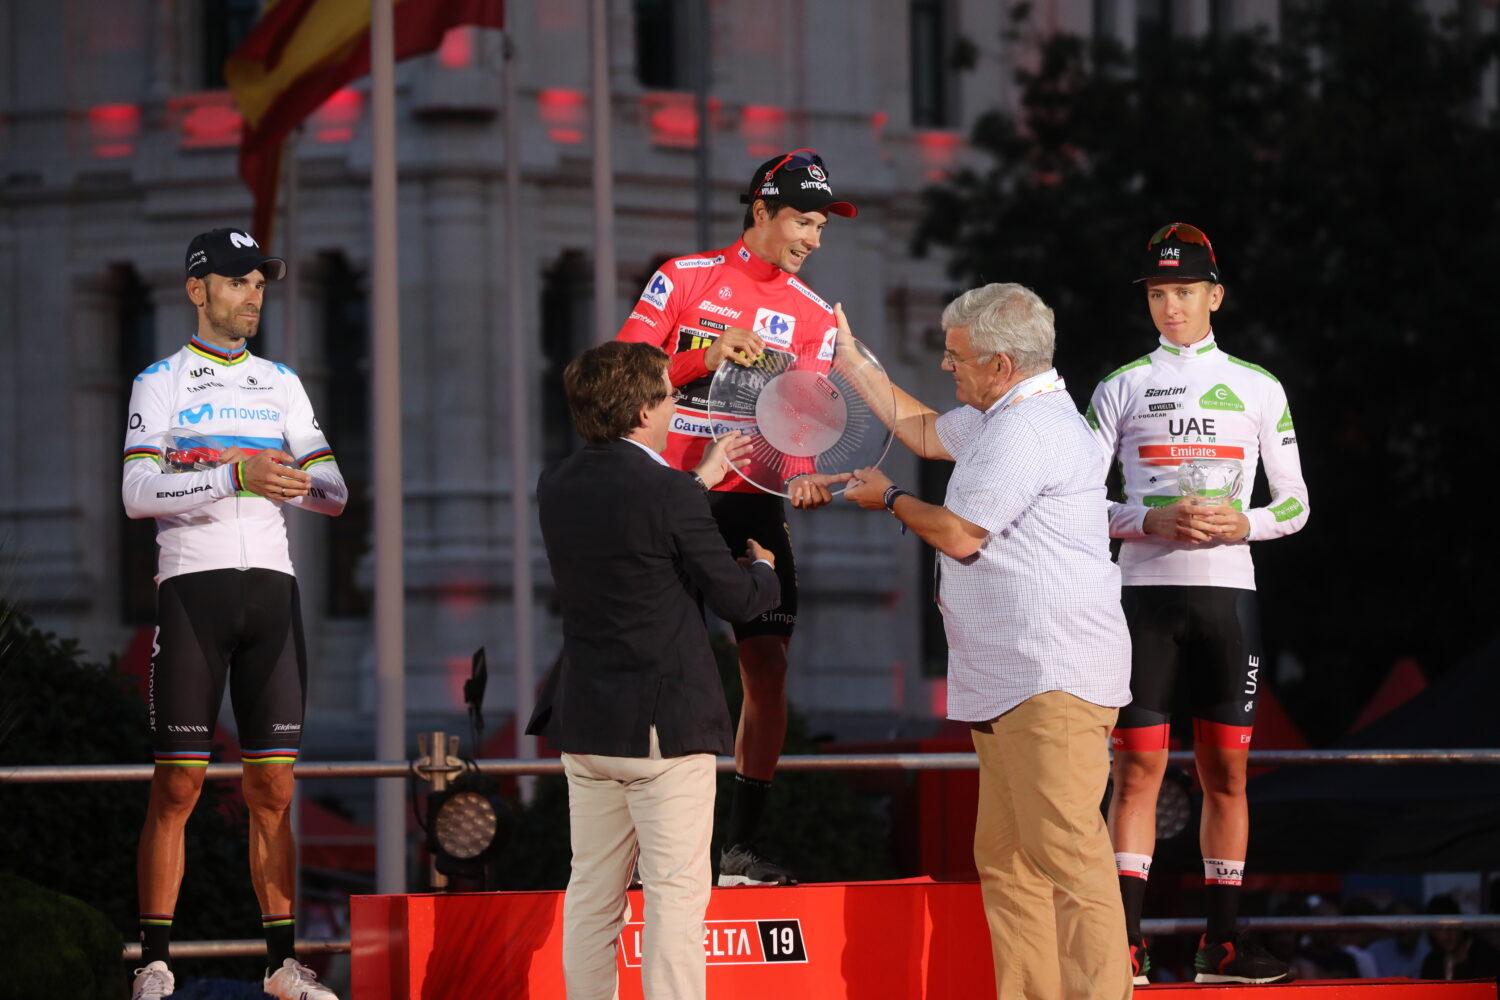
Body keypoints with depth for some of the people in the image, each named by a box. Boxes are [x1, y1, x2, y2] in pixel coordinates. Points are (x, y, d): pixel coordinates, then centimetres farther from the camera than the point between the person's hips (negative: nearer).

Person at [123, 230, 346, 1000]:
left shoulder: (281, 385, 16)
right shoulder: (160, 383, 3)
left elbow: (333, 493, 10)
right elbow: (137, 492, -11)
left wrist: (294, 482, -12)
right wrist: (232, 478, -23)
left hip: (271, 586, 4)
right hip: (192, 583, -4)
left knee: (273, 788, 4)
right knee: (176, 785, -6)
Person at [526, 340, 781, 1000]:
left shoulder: (557, 488, 3)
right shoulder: (670, 495, -17)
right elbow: (737, 600, -8)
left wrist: (701, 480, 33)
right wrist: (765, 570, 15)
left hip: (584, 723, 7)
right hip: (664, 723, -7)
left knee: (593, 890, 13)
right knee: (676, 890, -3)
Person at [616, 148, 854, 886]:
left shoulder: (811, 314, 8)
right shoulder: (684, 278, -2)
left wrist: (799, 474, -18)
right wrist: (709, 357, -18)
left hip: (752, 504, 3)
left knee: (767, 667, -3)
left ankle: (740, 848, 4)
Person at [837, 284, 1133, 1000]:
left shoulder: (1029, 430, -14)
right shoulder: (1003, 417, 20)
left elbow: (960, 535, -11)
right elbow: (923, 431, 38)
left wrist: (888, 499, 8)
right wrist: (849, 356, 42)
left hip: (1053, 682, -11)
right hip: (1009, 684, 11)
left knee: (1064, 854, -15)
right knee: (1005, 859, 8)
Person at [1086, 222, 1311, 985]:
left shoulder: (1258, 389, 9)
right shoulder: (1120, 389, 7)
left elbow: (1295, 505, 9)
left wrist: (1244, 523, -10)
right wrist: (1150, 522, -12)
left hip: (1226, 588, 1)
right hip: (1144, 588, -1)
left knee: (1226, 770, 2)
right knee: (1138, 766, -6)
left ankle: (1222, 943, 8)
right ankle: (1124, 943, -7)